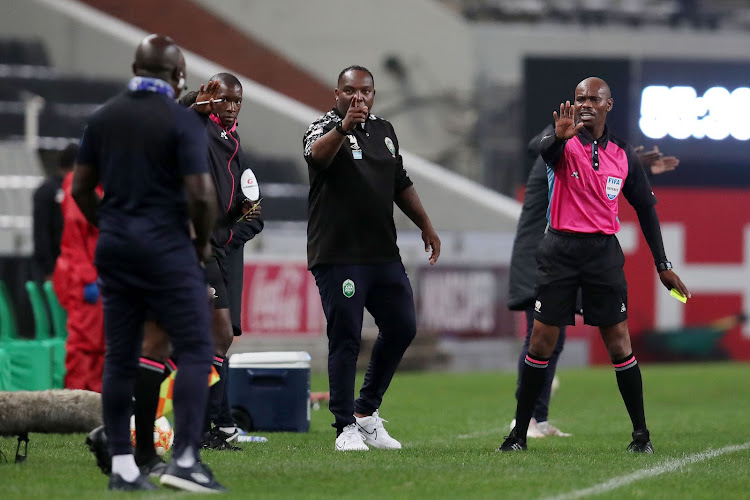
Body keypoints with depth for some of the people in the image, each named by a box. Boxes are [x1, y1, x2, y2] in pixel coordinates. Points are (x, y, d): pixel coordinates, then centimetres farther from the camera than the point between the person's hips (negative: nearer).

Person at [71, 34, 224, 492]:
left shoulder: (104, 117, 7)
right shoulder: (182, 121, -9)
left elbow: (81, 188, 9)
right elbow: (201, 194, -15)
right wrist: (202, 243, 1)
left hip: (115, 248, 6)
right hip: (166, 249, -6)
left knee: (120, 357, 8)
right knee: (195, 350, -3)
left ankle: (123, 466, 8)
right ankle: (185, 459, -13)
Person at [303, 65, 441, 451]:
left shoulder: (384, 130, 16)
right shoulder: (324, 127, -6)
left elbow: (401, 184, 27)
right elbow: (317, 154, -30)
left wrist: (426, 226, 26)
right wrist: (344, 127, -49)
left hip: (384, 253, 7)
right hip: (337, 256, -7)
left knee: (401, 328, 9)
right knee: (345, 340, -7)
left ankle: (367, 411, 23)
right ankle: (346, 428, -2)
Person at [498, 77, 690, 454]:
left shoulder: (623, 155, 8)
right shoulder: (565, 143, -2)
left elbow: (645, 207, 14)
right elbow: (546, 151, -27)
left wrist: (662, 264, 11)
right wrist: (559, 136, -52)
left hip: (604, 253, 2)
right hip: (561, 249, -1)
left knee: (618, 342, -2)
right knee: (542, 339, -2)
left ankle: (641, 433, 7)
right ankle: (519, 433, 6)